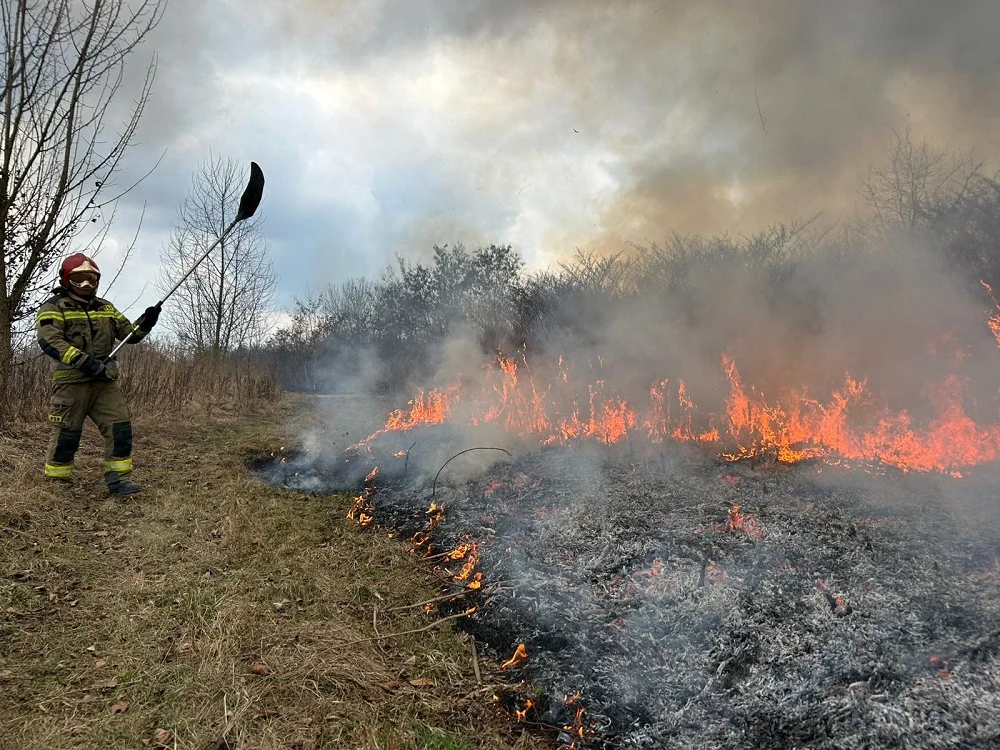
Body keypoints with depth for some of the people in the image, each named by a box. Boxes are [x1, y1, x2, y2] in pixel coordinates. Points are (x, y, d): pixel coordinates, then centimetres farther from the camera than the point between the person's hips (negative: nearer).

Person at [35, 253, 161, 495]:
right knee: (67, 433, 1)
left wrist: (145, 323, -8)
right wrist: (85, 361, -26)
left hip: (105, 382, 5)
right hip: (71, 382, -5)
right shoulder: (54, 307, -2)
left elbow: (129, 334, 14)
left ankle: (118, 478, 4)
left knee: (120, 426, -3)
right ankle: (56, 482, 17)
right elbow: (49, 341, -16)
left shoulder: (105, 307, 16)